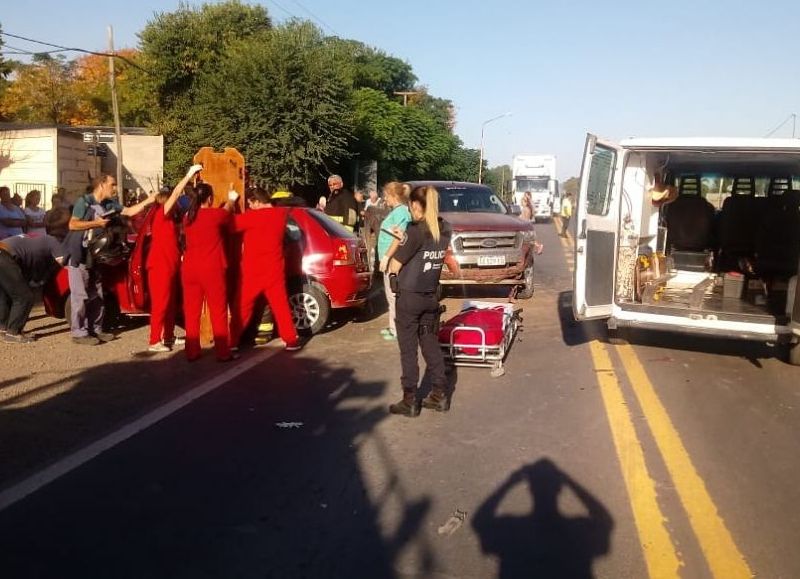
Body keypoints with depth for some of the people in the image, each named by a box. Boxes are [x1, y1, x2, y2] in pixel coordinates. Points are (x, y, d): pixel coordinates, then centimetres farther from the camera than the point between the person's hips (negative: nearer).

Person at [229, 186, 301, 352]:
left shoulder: (252, 216, -15)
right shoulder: (281, 214, 2)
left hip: (253, 271, -4)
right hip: (274, 270, 4)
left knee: (242, 307, 8)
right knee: (281, 305, 8)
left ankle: (233, 342, 14)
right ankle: (291, 340, 7)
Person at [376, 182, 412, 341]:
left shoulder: (401, 211, -15)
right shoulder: (396, 210, 16)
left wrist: (386, 256, -22)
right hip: (391, 259, 11)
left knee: (394, 296, -7)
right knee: (391, 295, 15)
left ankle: (398, 330, -3)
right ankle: (394, 326, 23)